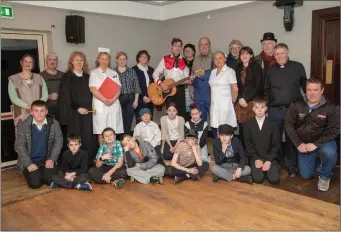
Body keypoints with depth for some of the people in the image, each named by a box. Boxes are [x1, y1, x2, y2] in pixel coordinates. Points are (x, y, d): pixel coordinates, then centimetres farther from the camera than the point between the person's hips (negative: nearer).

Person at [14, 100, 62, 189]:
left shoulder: (54, 123, -8)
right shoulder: (24, 125, -9)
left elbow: (58, 142, -2)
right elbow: (19, 146, -8)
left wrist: (52, 159, -11)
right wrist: (29, 164, -16)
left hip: (47, 159, 1)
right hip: (29, 160, -1)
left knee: (52, 180, -17)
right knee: (35, 183, -18)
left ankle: (41, 173, 17)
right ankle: (35, 174, 18)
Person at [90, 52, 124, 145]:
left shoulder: (114, 73, 16)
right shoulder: (94, 73, 6)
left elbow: (118, 89, 6)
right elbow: (93, 90, -6)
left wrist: (112, 100, -11)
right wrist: (105, 100, -16)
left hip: (114, 104, 3)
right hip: (100, 104, -3)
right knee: (101, 131, -3)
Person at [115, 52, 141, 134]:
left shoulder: (132, 71, 9)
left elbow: (136, 86, 7)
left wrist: (136, 100, 2)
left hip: (130, 99, 2)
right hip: (118, 99, -2)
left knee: (129, 121, 4)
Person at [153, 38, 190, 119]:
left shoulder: (184, 61, 7)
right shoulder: (165, 59, 3)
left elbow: (186, 76, 7)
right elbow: (155, 73, 2)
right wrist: (160, 83, -13)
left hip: (180, 89, 1)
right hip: (167, 89, -1)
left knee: (182, 112, 0)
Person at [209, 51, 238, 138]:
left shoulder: (229, 71, -4)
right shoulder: (213, 72, 14)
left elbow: (235, 89, -6)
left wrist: (232, 101, 3)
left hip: (225, 105, -5)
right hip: (214, 105, 5)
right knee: (214, 129, 4)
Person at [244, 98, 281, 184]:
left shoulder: (273, 124, 1)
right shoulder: (248, 124, 1)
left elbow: (276, 145, -1)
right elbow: (248, 144, 0)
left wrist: (269, 160, -12)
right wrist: (256, 159, -11)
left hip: (270, 157, 0)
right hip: (255, 157, 0)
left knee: (274, 179, -19)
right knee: (258, 179, -22)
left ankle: (273, 167, 12)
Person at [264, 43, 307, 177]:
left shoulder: (298, 67, 2)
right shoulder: (271, 70, 9)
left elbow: (305, 86, 6)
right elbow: (267, 91, 11)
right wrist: (266, 108, 8)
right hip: (275, 110, 2)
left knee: (292, 139, 7)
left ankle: (291, 167, 19)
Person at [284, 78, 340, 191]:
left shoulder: (332, 108, -17)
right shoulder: (296, 105, -10)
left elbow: (334, 130, -18)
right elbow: (288, 124, -6)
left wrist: (316, 144, -25)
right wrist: (298, 144, -14)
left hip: (323, 142, -2)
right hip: (303, 144, 3)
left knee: (329, 152, -38)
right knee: (306, 175, 7)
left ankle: (324, 177, -5)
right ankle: (317, 160, 41)